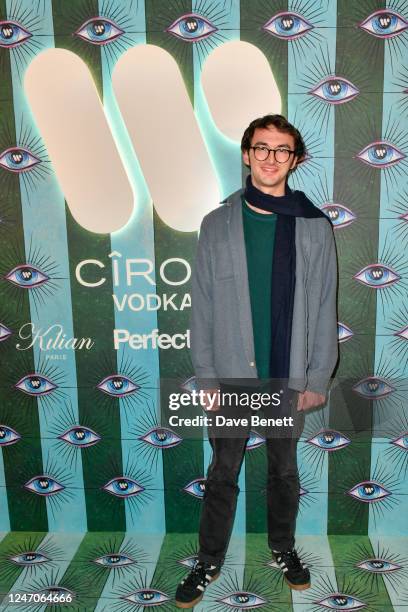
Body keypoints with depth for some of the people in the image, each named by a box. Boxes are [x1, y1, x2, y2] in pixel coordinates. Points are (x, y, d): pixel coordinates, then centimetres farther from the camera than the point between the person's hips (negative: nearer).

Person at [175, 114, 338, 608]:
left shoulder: (315, 227, -2)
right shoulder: (217, 225, -3)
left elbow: (324, 308, -1)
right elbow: (202, 307, -2)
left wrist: (318, 378, -4)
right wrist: (205, 376, -5)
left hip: (289, 378, 1)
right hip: (232, 376, 0)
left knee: (284, 470, 18)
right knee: (222, 474, 12)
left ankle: (283, 548, 40)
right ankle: (209, 562, 31)